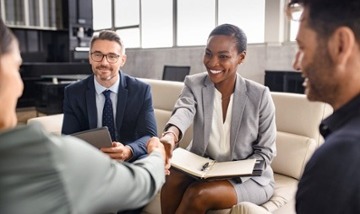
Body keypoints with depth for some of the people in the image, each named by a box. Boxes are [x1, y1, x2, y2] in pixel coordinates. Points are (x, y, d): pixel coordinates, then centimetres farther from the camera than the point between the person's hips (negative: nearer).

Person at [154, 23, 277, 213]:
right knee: (173, 178, -27)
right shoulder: (194, 84, -7)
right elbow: (183, 111, -30)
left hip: (248, 177, -2)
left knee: (198, 194, -28)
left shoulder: (260, 95, -12)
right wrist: (170, 135, -54)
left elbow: (265, 151, -6)